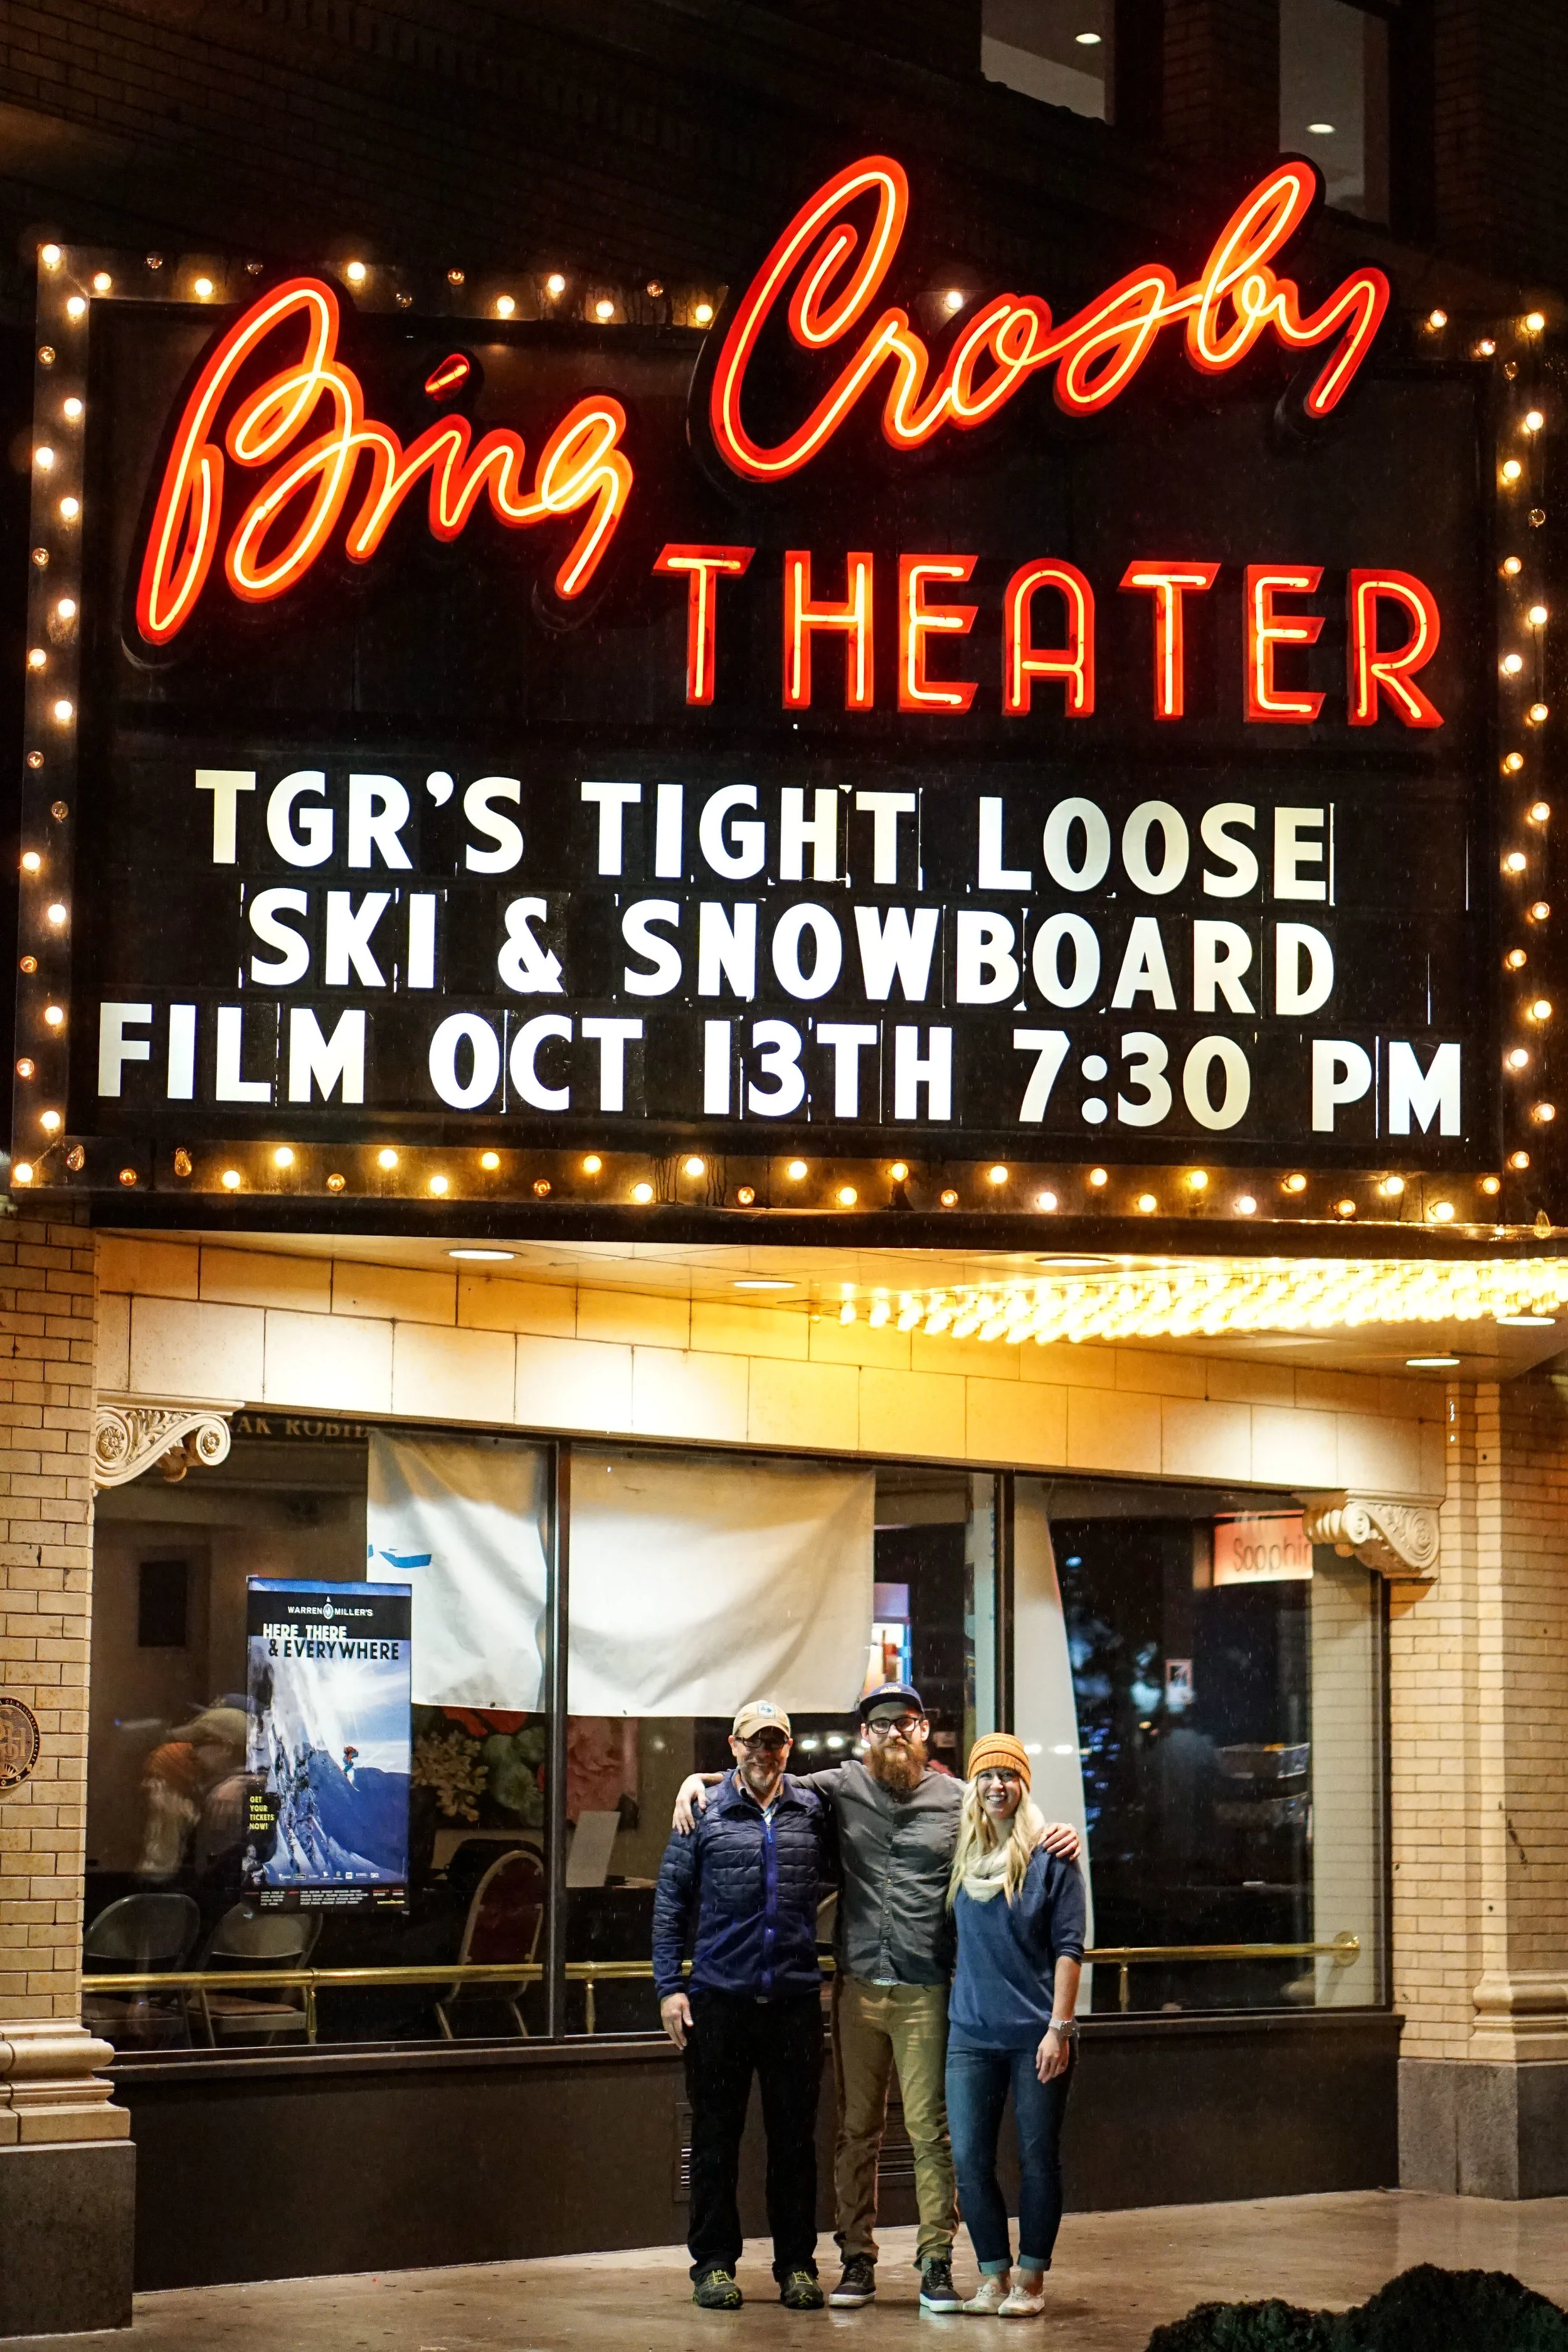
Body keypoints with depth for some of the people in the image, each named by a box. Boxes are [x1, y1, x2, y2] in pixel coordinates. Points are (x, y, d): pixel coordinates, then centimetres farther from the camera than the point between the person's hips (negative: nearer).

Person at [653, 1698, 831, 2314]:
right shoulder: (703, 1813, 3)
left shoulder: (814, 1811, 6)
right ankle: (714, 2264, 13)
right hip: (720, 1998, -1)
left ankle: (797, 2266, 14)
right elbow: (670, 1901, 4)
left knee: (795, 2136, 5)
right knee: (716, 2135, 4)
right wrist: (669, 1986, -3)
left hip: (796, 1998, 1)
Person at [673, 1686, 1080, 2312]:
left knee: (931, 2129, -1)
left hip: (927, 1993, -2)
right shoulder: (843, 1787, 7)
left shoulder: (957, 1799, 3)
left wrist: (1059, 1837, -9)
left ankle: (937, 2261, 6)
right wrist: (697, 1780, 5)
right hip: (857, 1987, 2)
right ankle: (857, 2259, 15)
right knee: (856, 2127, 7)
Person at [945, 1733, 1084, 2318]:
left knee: (1038, 2159, 2)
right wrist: (953, 1993, 10)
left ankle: (1030, 2279, 13)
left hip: (1036, 2034, -3)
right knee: (969, 2159, 0)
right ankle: (993, 2276, 12)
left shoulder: (1051, 1855, -2)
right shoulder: (960, 1856, 8)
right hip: (972, 2033, 3)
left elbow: (1068, 1946, -5)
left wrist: (1060, 2028, -11)